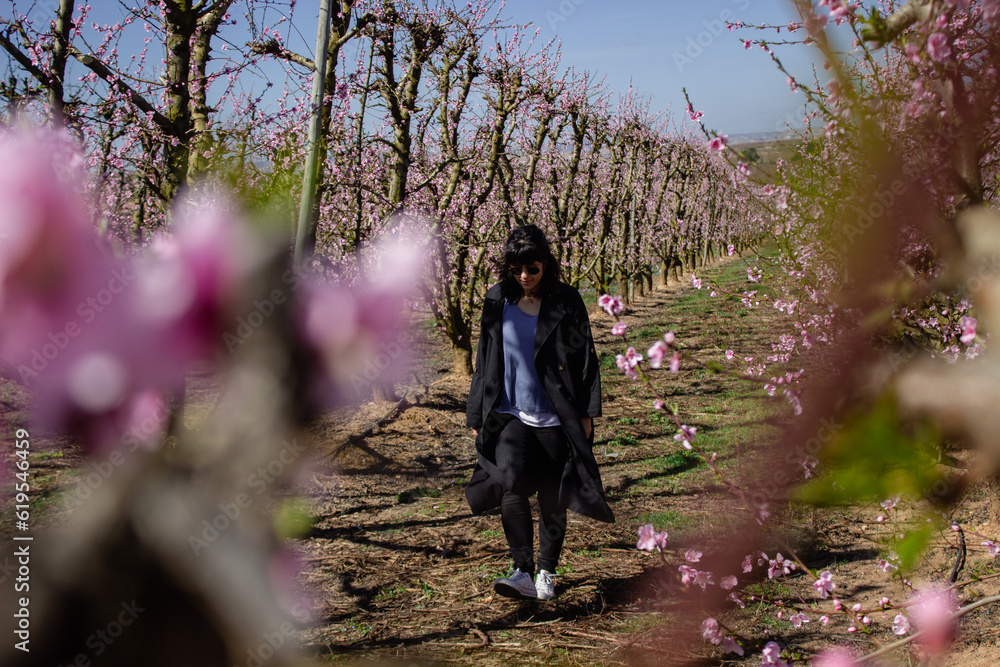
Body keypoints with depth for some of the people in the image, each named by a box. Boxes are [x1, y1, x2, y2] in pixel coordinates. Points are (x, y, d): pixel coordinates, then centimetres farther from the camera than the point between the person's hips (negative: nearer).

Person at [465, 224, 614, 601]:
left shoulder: (566, 302, -3)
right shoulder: (496, 302, 3)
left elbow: (586, 358, 2)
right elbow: (485, 362, 10)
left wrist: (586, 414, -2)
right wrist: (476, 415, 11)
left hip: (555, 419, -1)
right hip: (510, 415, 1)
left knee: (552, 500, 6)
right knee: (510, 484, -22)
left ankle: (546, 574, 25)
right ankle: (523, 572, -18)